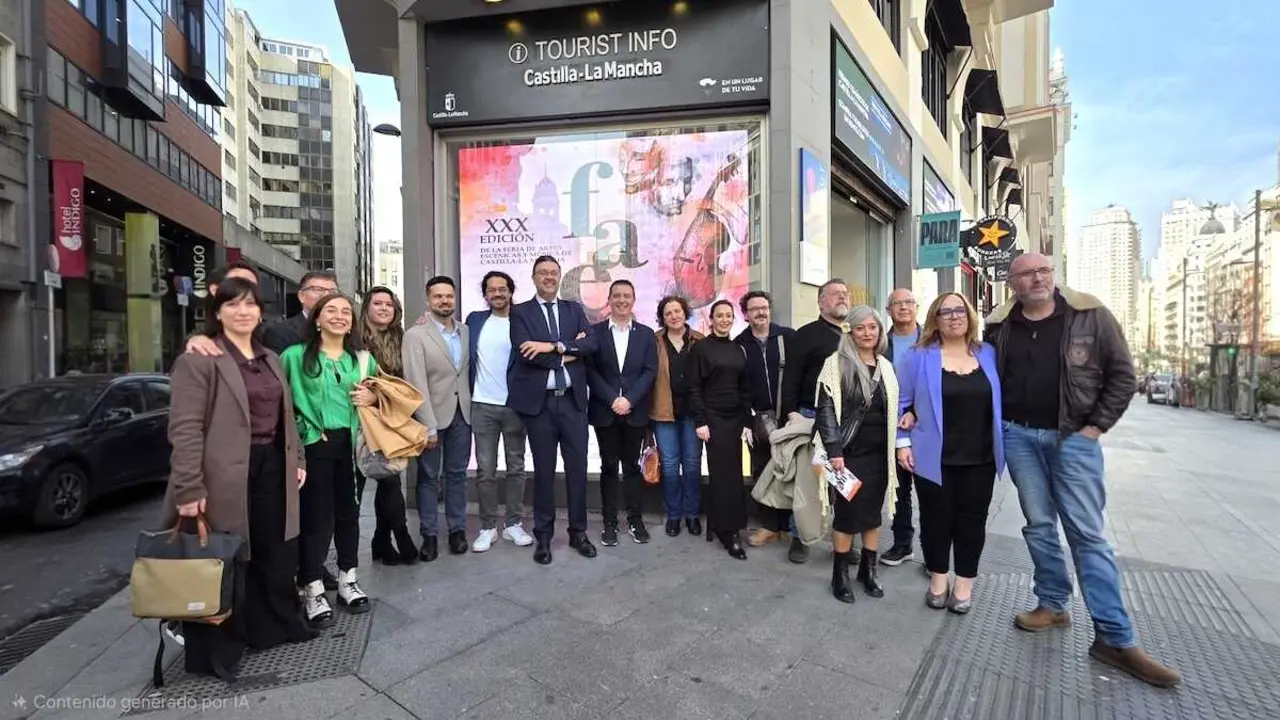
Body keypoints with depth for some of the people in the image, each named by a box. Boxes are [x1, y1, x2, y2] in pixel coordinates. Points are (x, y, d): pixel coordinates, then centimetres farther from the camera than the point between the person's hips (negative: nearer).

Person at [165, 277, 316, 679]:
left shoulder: (271, 360, 14)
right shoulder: (198, 360, -9)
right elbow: (185, 427, -15)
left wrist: (297, 459, 13)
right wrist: (189, 487, -19)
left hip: (271, 469, 7)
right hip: (227, 475, -7)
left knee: (277, 556, 17)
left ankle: (276, 625, 34)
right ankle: (219, 649, 23)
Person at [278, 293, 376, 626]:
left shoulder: (363, 359, 10)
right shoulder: (295, 356, -3)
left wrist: (372, 398, -1)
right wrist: (301, 426, -15)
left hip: (352, 443, 4)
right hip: (314, 444, -3)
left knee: (348, 511, 12)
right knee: (316, 514, 1)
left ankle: (347, 580, 26)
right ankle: (313, 590, 15)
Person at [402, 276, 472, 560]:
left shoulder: (466, 332, 7)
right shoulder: (415, 335, -8)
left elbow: (468, 372, 8)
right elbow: (417, 384, -13)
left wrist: (471, 409, -3)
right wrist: (428, 426, -16)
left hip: (462, 414, 4)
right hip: (432, 416, -4)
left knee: (457, 474, 12)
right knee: (428, 477, 8)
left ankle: (457, 529, 23)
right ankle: (429, 535, 19)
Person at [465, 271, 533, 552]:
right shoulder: (475, 320, 7)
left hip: (515, 405, -1)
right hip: (482, 406, 2)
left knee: (516, 468, 8)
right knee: (485, 470, 5)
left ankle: (513, 524, 20)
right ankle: (487, 527, 16)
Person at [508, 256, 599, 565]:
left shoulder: (574, 310, 11)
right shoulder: (521, 312, 2)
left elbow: (591, 344, -5)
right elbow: (526, 354, -14)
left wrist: (554, 346, -18)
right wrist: (570, 352, -10)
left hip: (573, 400, 3)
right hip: (539, 402, -2)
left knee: (578, 467, 7)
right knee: (544, 469, 7)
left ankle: (578, 531, 23)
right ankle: (543, 536, 21)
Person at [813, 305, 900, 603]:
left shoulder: (885, 366, 10)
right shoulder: (837, 363, -8)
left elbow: (892, 410, 18)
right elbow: (826, 409, -12)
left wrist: (899, 446, 12)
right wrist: (834, 450, -19)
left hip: (879, 452, 5)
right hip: (850, 451, -5)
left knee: (873, 512, 12)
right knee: (847, 512, 1)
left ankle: (868, 569, 27)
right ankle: (840, 574, 16)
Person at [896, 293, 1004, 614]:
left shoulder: (989, 355, 6)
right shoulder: (919, 357, -4)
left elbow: (1000, 401, 13)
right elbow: (900, 402, -3)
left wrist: (1001, 444, 8)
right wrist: (903, 443, -7)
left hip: (980, 458, 3)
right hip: (934, 458, -2)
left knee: (972, 521, 10)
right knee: (936, 519, 9)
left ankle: (964, 583, 27)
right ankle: (937, 580, 27)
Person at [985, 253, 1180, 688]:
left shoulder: (1091, 315, -3)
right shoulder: (999, 325, 3)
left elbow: (1122, 375, 0)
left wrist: (1097, 426, -6)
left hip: (1073, 438, -2)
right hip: (1019, 437, 2)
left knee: (1087, 533, -1)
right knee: (1038, 526, 11)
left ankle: (1114, 638, 7)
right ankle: (1053, 605, 26)